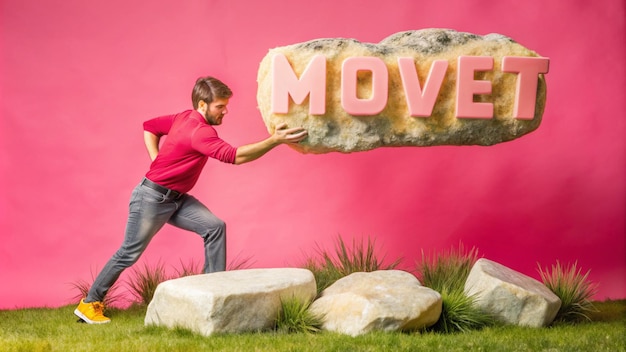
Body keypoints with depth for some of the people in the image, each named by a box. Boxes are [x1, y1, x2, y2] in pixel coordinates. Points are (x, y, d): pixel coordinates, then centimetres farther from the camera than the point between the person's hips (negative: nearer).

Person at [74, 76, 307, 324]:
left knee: (215, 227, -5)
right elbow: (234, 156, -37)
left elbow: (149, 127, 16)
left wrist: (157, 162, 8)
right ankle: (90, 303, 16)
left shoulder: (185, 118, 3)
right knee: (129, 254, 2)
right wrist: (275, 140, -39)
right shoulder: (199, 131, -27)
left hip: (176, 199, 9)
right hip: (151, 199, -9)